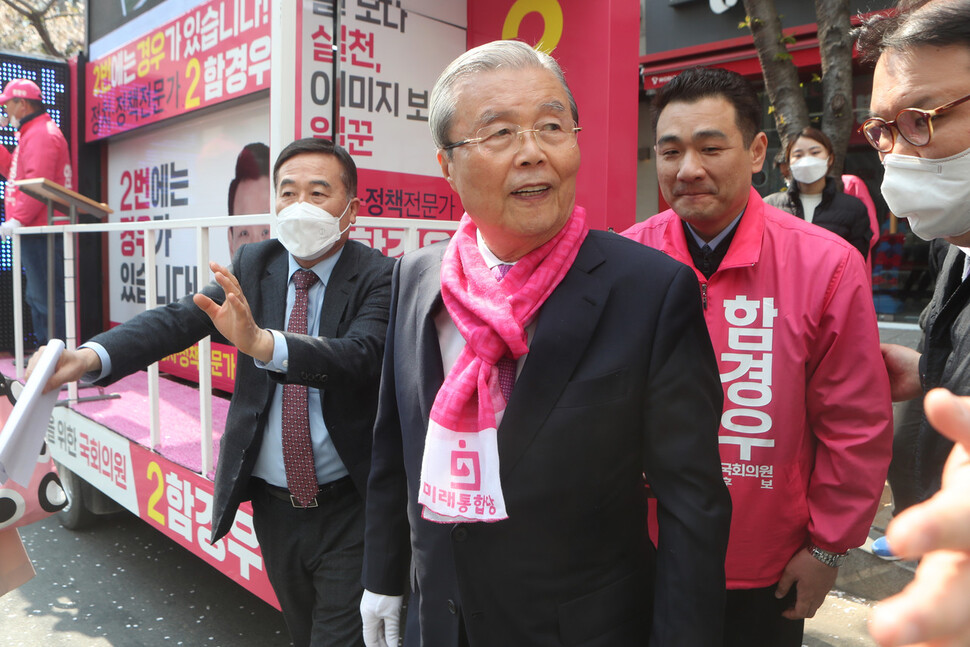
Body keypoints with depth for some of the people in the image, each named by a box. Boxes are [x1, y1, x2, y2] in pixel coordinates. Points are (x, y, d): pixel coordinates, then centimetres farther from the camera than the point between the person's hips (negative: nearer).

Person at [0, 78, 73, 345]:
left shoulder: (42, 133, -11)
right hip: (35, 230, 11)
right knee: (37, 296, 16)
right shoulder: (31, 133, 23)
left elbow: (38, 182, -21)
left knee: (47, 297, -10)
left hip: (41, 231, -11)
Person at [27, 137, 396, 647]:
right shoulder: (252, 264, 0)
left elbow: (359, 357, -30)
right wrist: (90, 357, -30)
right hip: (273, 504, 5)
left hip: (348, 509, -4)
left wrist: (262, 342, -45)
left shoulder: (377, 276, -12)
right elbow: (179, 319, -13)